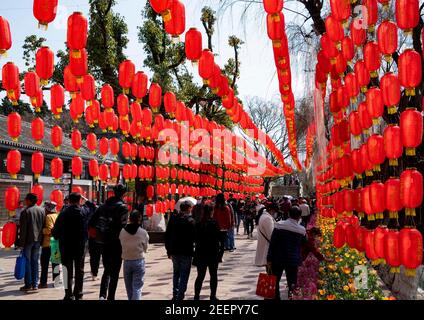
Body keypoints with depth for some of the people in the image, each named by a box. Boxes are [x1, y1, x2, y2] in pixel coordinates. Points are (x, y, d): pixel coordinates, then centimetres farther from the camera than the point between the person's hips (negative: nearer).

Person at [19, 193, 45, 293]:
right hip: (38, 240, 5)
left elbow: (23, 229, -12)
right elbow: (43, 226, 7)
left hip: (28, 240, -5)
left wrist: (22, 242, -8)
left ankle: (28, 285, 3)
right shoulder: (42, 210, 5)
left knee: (27, 262, 2)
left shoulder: (25, 211, -11)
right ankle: (35, 285, 11)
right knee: (35, 262, 10)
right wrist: (41, 239, 12)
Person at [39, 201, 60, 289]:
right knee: (55, 262, 13)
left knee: (45, 263, 0)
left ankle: (43, 282, 1)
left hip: (48, 243, -7)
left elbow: (49, 230, -19)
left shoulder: (48, 216, -13)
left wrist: (41, 230, -7)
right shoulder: (58, 216, 8)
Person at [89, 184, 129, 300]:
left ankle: (102, 294, 5)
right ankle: (110, 297, 8)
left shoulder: (103, 206, 7)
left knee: (107, 270, 19)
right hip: (116, 243, -5)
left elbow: (91, 222, 5)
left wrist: (98, 235, 11)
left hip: (104, 242, 5)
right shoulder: (122, 207, -10)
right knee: (114, 273, 7)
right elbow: (122, 225, -21)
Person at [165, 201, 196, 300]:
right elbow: (194, 237, -15)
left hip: (174, 251, 5)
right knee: (184, 275, 4)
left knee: (176, 273, 21)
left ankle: (175, 295, 27)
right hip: (186, 252, -5)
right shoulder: (191, 221, -13)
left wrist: (169, 251, 14)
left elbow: (167, 235, 6)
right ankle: (180, 296, 2)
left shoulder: (173, 219, 2)